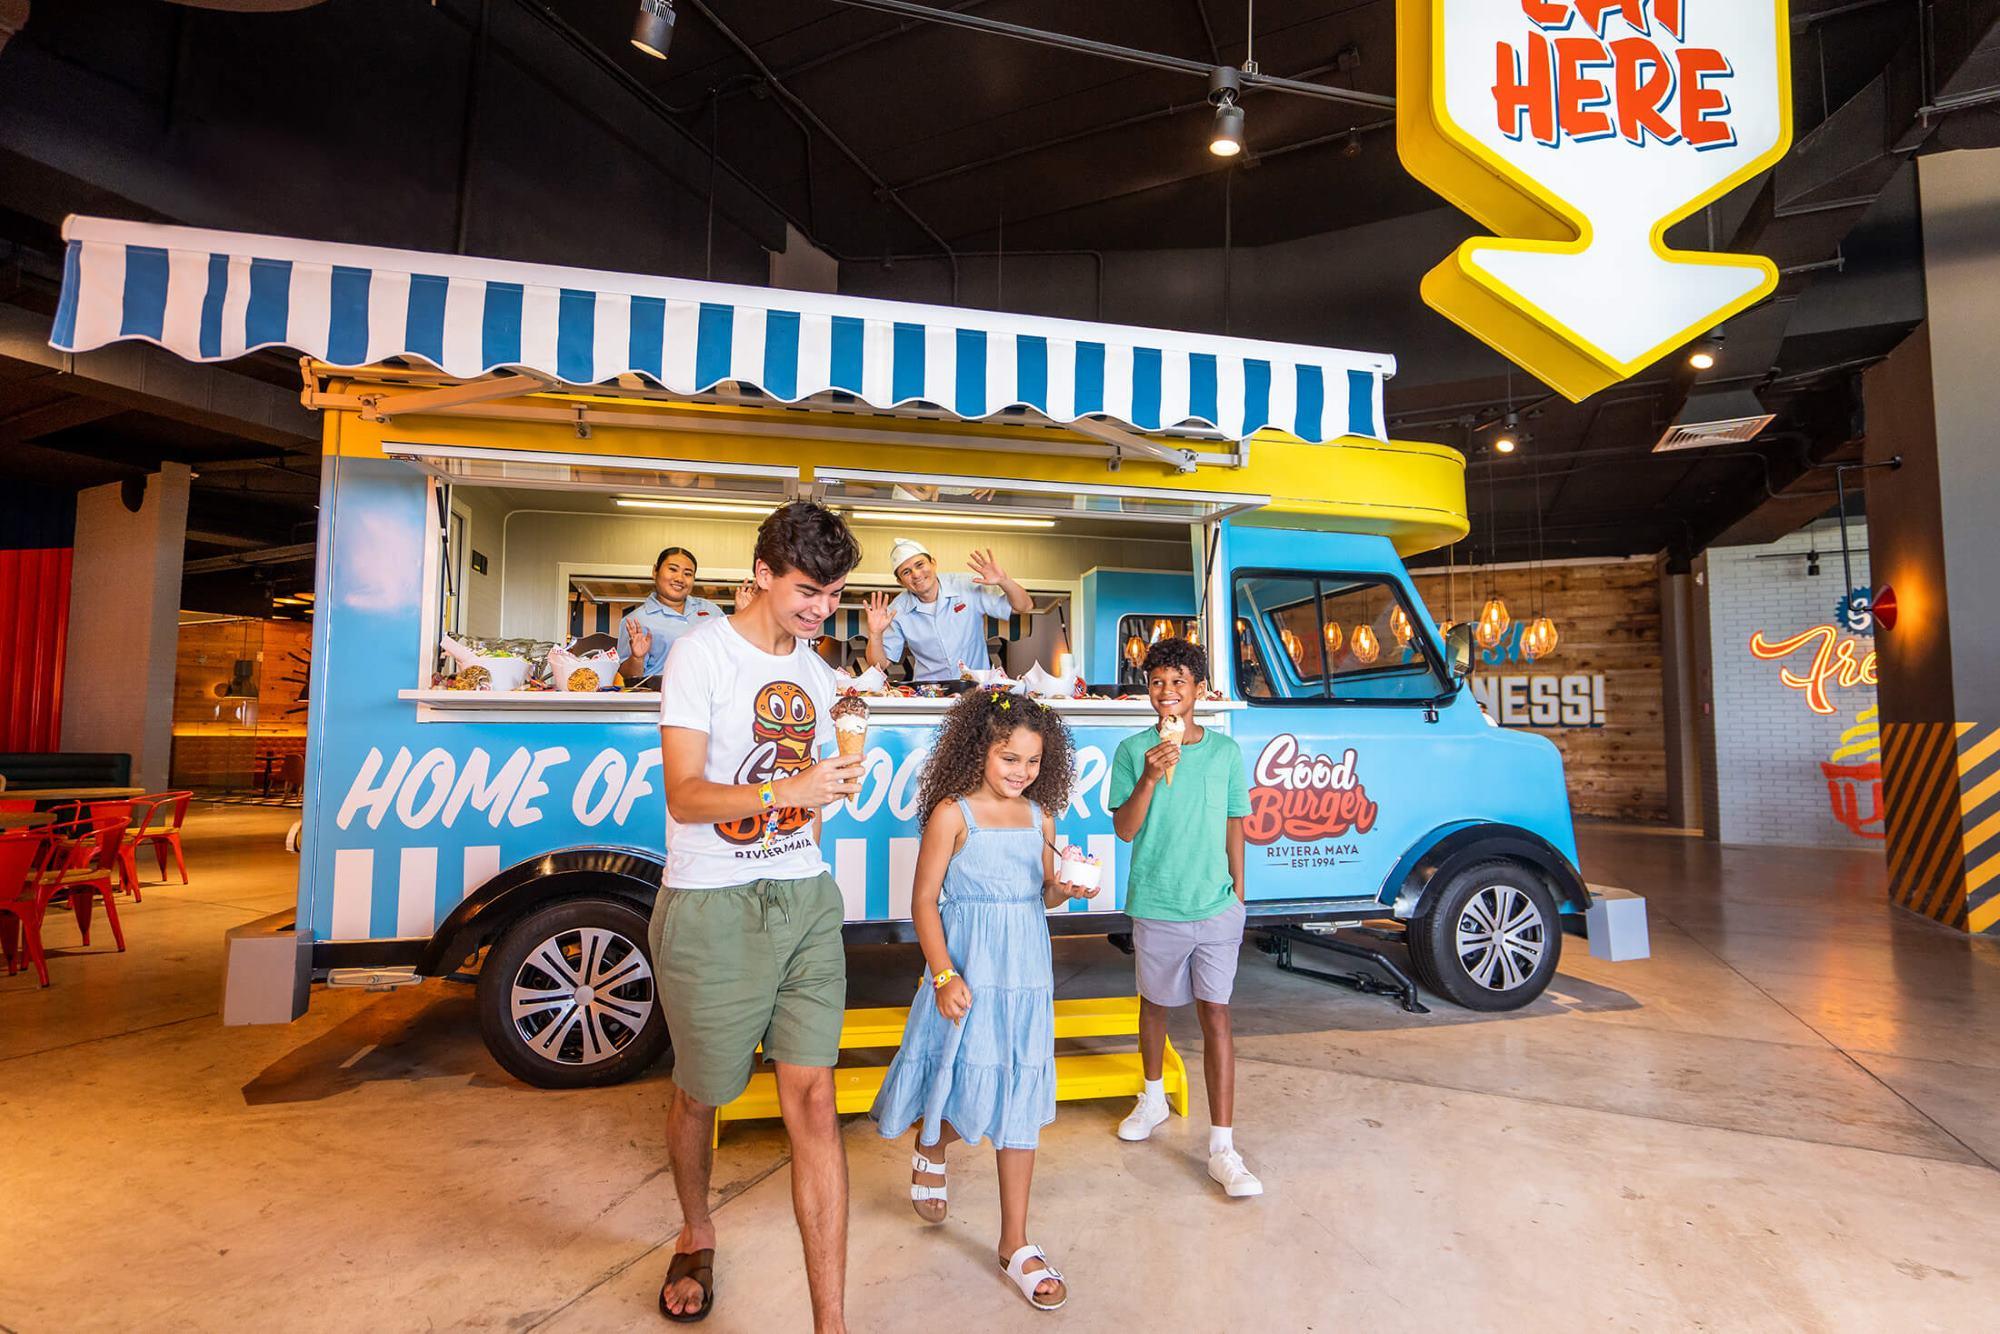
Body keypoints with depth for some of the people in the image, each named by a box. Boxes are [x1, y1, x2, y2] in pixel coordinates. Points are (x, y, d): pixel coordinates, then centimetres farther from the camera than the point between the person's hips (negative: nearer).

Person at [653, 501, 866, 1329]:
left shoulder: (815, 669, 11)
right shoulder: (702, 653, -8)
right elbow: (685, 796, -16)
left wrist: (834, 785, 3)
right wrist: (787, 791, -28)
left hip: (804, 899, 4)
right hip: (710, 908, -4)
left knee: (812, 1096, 0)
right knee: (700, 1095, 15)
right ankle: (696, 1238, 45)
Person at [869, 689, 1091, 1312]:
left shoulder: (1040, 816, 5)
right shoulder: (953, 812, -10)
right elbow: (923, 901, -10)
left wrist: (1066, 890, -9)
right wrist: (944, 976, -16)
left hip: (1026, 973, 5)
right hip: (969, 970, -4)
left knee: (1018, 1102, 10)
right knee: (964, 1081, 7)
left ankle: (1016, 1244, 24)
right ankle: (930, 1152, 45)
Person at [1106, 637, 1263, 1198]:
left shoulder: (1226, 751, 0)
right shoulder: (1134, 750, -5)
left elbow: (1234, 827, 7)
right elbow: (1124, 829, -9)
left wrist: (1238, 894, 8)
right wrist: (1150, 778, -24)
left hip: (1216, 906, 0)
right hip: (1155, 906, 0)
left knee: (1216, 1013, 2)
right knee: (1156, 1004, 18)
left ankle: (1222, 1148, 11)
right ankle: (1153, 1098, 44)